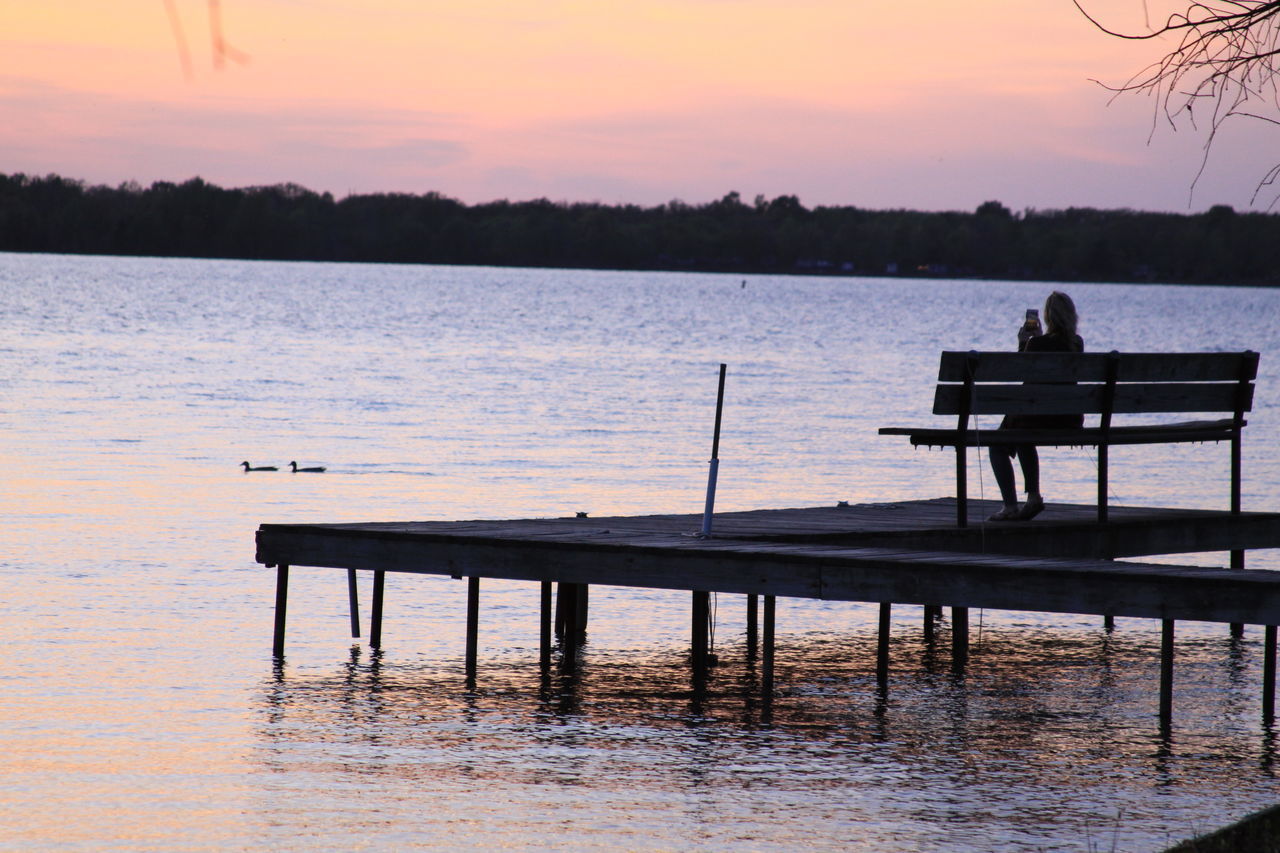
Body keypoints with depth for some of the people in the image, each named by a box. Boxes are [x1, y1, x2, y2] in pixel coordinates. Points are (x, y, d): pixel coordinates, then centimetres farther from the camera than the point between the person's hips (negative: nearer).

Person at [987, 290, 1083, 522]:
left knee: (998, 446, 18)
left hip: (1041, 415, -7)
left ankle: (1010, 506, 9)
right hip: (1071, 420, 7)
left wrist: (1023, 343, 10)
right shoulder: (1077, 343, 2)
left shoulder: (1039, 343, -17)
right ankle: (1033, 496, 30)